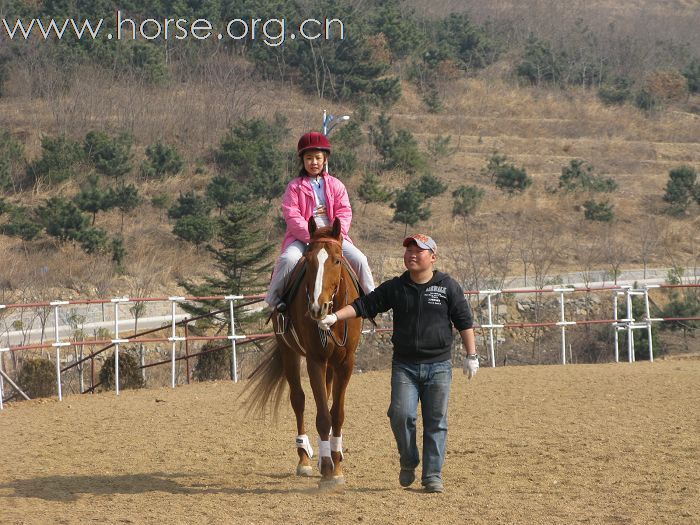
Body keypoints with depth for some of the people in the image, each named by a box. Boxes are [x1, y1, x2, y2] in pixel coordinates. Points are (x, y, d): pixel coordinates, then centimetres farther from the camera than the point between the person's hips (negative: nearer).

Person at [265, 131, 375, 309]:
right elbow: (292, 216, -6)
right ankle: (274, 298, -15)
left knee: (359, 259, -17)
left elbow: (344, 214, 3)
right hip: (301, 237, -2)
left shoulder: (336, 185, 12)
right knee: (288, 259, -32)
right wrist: (311, 236, -18)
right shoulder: (295, 186, 5)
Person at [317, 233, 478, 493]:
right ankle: (408, 463, 10)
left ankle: (433, 475, 8)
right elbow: (364, 305, 2)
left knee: (435, 421, 0)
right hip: (404, 366, 1)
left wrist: (471, 356, 0)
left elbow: (464, 322, 4)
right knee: (401, 414, -13)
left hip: (438, 366, -1)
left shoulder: (448, 286, 1)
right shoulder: (394, 287, 5)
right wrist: (334, 317, -11)